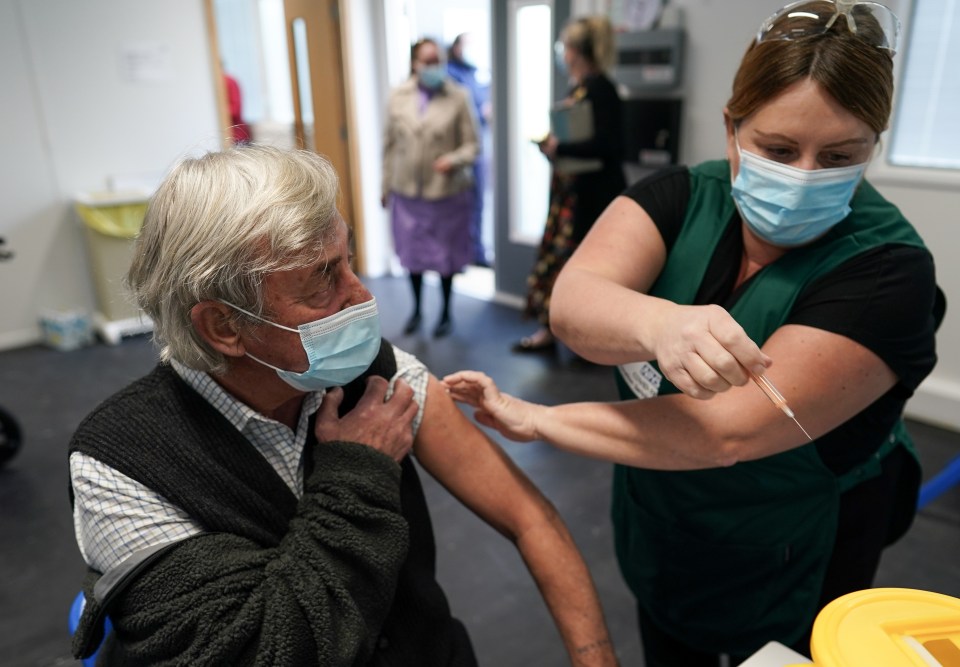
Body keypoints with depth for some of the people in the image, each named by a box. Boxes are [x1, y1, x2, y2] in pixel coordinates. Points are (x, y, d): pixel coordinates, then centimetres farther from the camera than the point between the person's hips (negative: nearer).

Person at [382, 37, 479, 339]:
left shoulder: (458, 97, -6)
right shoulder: (398, 96, 3)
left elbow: (471, 144, -4)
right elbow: (389, 143, 8)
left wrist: (454, 160, -24)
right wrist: (386, 185, 10)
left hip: (447, 192, -2)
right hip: (407, 190, 3)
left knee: (445, 256, 10)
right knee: (411, 252, 13)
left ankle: (446, 313, 29)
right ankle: (416, 309, 34)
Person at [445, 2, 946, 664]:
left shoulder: (886, 268, -26)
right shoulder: (681, 197, -16)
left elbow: (729, 431, -34)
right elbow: (572, 302, -33)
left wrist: (538, 420, -29)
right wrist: (656, 323, -55)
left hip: (787, 577, -3)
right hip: (655, 533, 4)